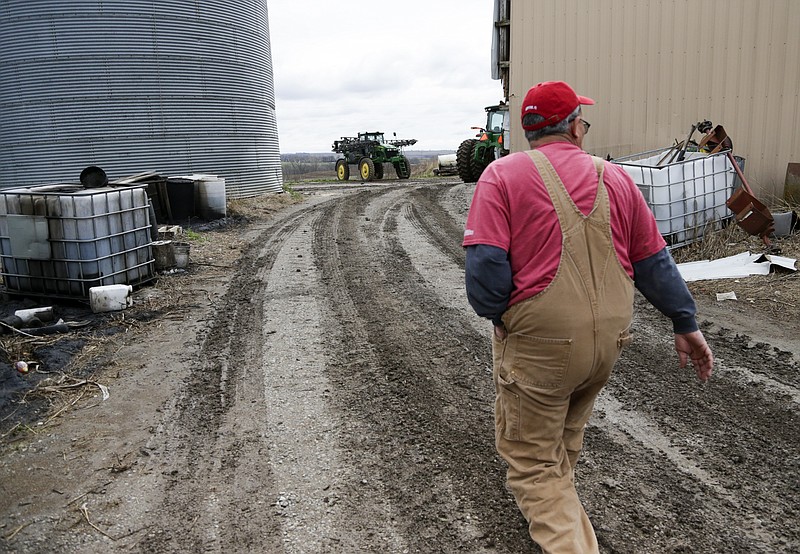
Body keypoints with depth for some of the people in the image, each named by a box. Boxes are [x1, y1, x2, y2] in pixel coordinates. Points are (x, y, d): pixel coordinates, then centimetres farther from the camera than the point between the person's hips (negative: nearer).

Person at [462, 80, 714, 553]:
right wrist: (686, 322, 19)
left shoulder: (503, 174, -8)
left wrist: (498, 317, -1)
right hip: (610, 339, 6)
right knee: (566, 438, 28)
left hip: (539, 342, -5)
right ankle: (562, 510, 50)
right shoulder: (614, 177, 5)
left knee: (533, 461, 9)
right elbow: (654, 261, 10)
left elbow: (485, 266, -18)